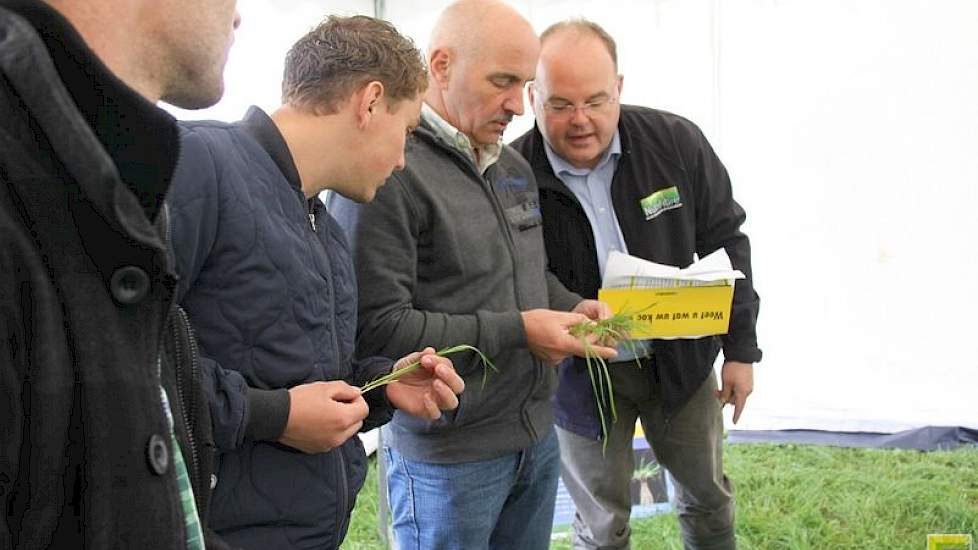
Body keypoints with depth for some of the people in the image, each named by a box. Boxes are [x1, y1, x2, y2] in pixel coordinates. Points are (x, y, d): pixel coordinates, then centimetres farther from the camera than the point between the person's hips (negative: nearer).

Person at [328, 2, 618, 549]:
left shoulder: (513, 166, 10)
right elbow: (376, 326, -23)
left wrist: (574, 306, 1)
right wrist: (515, 331, -21)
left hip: (537, 437, 8)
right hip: (449, 457, -8)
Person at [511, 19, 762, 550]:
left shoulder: (677, 142, -13)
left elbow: (725, 241, -2)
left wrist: (740, 350, 0)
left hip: (681, 358, 3)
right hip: (580, 371, -2)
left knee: (708, 496, 21)